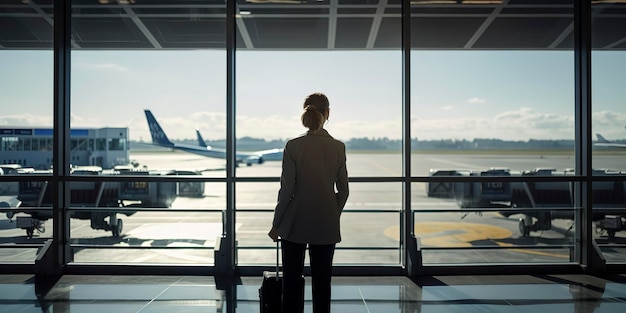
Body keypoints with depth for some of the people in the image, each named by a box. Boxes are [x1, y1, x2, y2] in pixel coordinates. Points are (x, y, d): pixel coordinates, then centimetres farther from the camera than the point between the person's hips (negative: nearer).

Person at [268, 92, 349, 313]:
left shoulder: (293, 146, -10)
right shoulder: (338, 147, -3)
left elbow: (286, 189, -9)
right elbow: (343, 190, 1)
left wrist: (276, 224, 1)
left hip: (295, 224, -2)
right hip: (326, 225, 2)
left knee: (291, 281, 8)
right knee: (322, 282, 10)